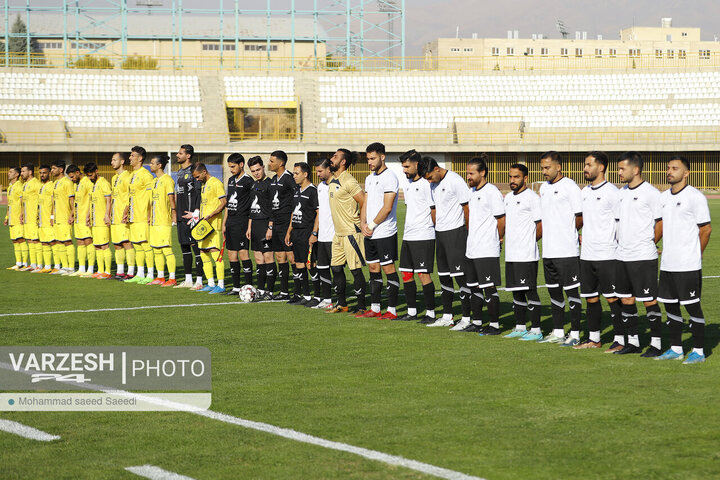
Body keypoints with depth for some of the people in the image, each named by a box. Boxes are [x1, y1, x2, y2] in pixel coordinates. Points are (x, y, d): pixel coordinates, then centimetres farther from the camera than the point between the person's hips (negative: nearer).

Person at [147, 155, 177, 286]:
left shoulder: (167, 179, -9)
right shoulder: (155, 181, 17)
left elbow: (171, 198, -15)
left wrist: (174, 213, -21)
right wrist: (149, 216, 21)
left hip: (164, 221, -9)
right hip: (154, 221, 9)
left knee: (166, 249, -9)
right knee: (156, 250, 11)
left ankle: (172, 279, -7)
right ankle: (160, 277, 18)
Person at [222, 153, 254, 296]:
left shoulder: (248, 181, -9)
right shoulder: (231, 180, 16)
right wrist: (224, 223, 19)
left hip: (241, 221, -8)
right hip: (230, 221, 8)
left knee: (243, 253, -11)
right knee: (231, 254, 8)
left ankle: (248, 286, -8)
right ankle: (236, 287, 15)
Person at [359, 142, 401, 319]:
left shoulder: (389, 177, -12)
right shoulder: (370, 178, 15)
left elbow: (387, 207, -17)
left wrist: (372, 225, -12)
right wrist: (363, 224, 1)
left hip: (385, 233, -8)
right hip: (369, 233, 8)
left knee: (388, 268, -5)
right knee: (373, 268, 11)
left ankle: (392, 310, -3)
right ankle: (374, 308, 16)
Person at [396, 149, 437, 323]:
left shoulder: (426, 185, -12)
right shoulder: (406, 185, 15)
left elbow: (434, 210, -9)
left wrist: (433, 229, -1)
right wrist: (407, 230, 17)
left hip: (423, 237, -9)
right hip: (408, 237, 9)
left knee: (423, 274, -8)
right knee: (406, 274, 9)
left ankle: (431, 313, -2)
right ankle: (412, 312, 17)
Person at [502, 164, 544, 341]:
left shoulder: (532, 198, -10)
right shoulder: (508, 198, 15)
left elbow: (542, 226, -10)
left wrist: (530, 240, 0)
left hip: (526, 255, -8)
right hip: (511, 254, 8)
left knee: (530, 291, -6)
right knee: (516, 291, 12)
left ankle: (536, 330, -3)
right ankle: (520, 328, 20)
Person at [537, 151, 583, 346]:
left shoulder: (570, 187, -10)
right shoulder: (544, 188, 14)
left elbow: (581, 218, -9)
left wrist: (567, 234, 2)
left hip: (567, 250, -8)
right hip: (548, 250, 8)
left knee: (571, 291, -3)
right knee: (554, 291, 12)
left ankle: (575, 334, 1)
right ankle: (558, 332, 20)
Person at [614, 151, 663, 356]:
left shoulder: (651, 193, -11)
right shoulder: (622, 193, 12)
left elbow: (661, 223, -8)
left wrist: (647, 245, 0)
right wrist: (621, 245, 11)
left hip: (643, 257, -8)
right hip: (622, 256, 8)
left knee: (649, 300, -3)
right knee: (626, 299, 10)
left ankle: (656, 343, 3)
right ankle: (633, 341, 19)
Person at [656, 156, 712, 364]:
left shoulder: (695, 197, -10)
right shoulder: (664, 197, 11)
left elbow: (706, 229, -7)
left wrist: (695, 254, 1)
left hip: (688, 265, -7)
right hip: (667, 263, 7)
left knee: (692, 306, -2)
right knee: (670, 305, 11)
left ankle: (699, 351, 5)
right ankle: (676, 348, 20)